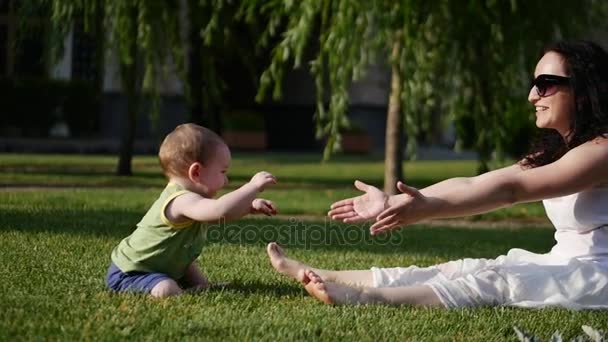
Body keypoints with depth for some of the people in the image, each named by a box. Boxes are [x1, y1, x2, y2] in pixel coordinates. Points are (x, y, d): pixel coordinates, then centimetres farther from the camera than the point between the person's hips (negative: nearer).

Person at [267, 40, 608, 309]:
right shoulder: (554, 150, 16)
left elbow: (509, 188, -27)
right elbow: (472, 184, 6)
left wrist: (428, 208, -35)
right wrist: (393, 201, -3)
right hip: (564, 268, 8)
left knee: (494, 283, -25)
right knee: (459, 271, -2)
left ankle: (361, 297, -41)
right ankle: (324, 277, -5)